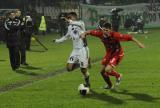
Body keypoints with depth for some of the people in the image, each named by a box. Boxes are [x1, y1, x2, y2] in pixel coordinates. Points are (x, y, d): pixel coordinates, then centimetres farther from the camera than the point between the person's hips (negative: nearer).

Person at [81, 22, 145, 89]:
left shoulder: (115, 35, -32)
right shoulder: (100, 33, -19)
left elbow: (128, 37, -26)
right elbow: (90, 32, -7)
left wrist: (138, 43, -23)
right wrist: (84, 34, -27)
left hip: (117, 54, -6)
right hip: (109, 53, 6)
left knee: (107, 70, -22)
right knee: (102, 71, 10)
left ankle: (118, 76, 13)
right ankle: (109, 85, 37)